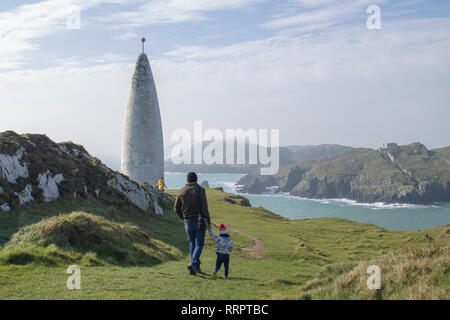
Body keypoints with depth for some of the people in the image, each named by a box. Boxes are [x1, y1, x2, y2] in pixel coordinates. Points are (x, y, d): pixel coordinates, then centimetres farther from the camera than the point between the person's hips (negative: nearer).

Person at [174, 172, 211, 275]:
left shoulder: (181, 191, 2)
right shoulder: (200, 190, -9)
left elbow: (176, 208, 4)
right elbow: (204, 208, -12)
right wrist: (208, 221, -3)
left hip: (187, 222, 3)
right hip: (199, 221, -3)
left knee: (192, 243, 17)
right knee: (199, 244, 3)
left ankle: (196, 267, 21)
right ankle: (193, 264, -17)